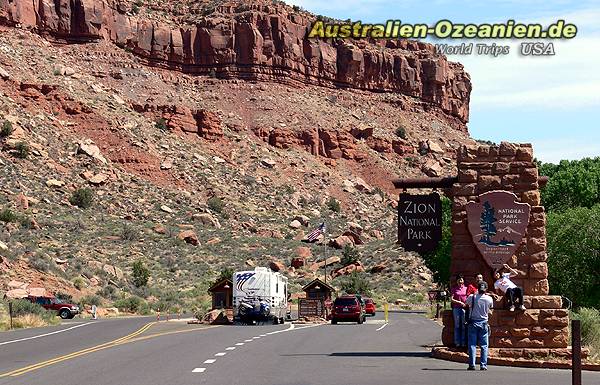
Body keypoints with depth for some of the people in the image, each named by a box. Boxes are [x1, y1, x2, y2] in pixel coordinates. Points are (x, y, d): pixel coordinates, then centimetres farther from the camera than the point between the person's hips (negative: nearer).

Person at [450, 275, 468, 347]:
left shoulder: (466, 288, 11)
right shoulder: (454, 288, 5)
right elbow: (451, 299, 0)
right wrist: (459, 302, -11)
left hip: (464, 308, 1)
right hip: (456, 308, -1)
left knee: (464, 326, -1)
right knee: (457, 326, 0)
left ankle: (463, 342, 2)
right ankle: (457, 342, 2)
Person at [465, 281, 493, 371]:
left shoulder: (472, 297, -9)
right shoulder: (489, 299, -6)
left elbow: (466, 304, 12)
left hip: (473, 322, 0)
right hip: (483, 323, 0)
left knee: (472, 344, 1)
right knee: (484, 345, 5)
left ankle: (472, 364, -4)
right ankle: (483, 365, 1)